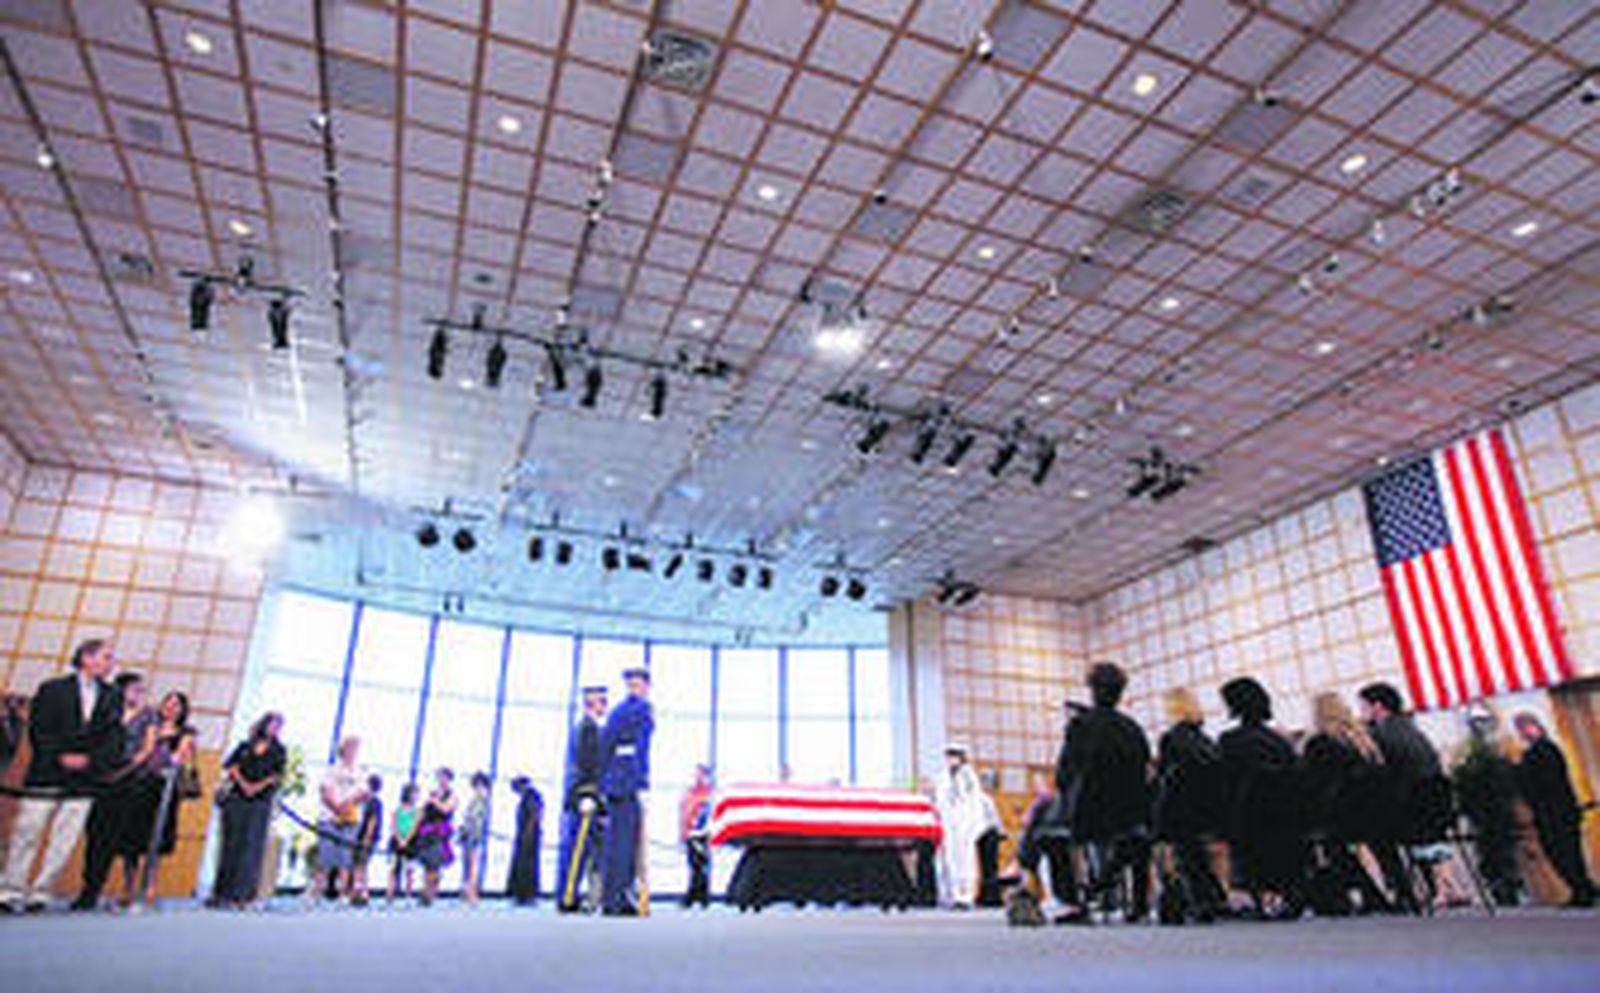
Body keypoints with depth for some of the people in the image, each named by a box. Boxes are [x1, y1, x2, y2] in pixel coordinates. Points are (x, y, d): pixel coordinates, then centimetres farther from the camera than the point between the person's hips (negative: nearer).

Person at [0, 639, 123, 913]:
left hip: (84, 780, 2)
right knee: (27, 833, 1)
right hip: (46, 775, -2)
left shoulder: (112, 697, 11)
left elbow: (115, 739, 5)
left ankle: (38, 892, 8)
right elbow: (38, 731, -2)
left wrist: (88, 759, -9)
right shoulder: (52, 689, 5)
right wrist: (61, 756, -12)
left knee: (65, 839, 0)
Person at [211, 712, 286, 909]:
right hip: (237, 799, 2)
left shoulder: (279, 751, 11)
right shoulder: (246, 745, 15)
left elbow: (276, 775, 1)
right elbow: (231, 764, 4)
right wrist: (242, 783, -9)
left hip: (260, 802, -1)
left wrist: (258, 786, -13)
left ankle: (241, 895, -8)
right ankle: (221, 892, 9)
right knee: (231, 843, 2)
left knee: (250, 846, -7)